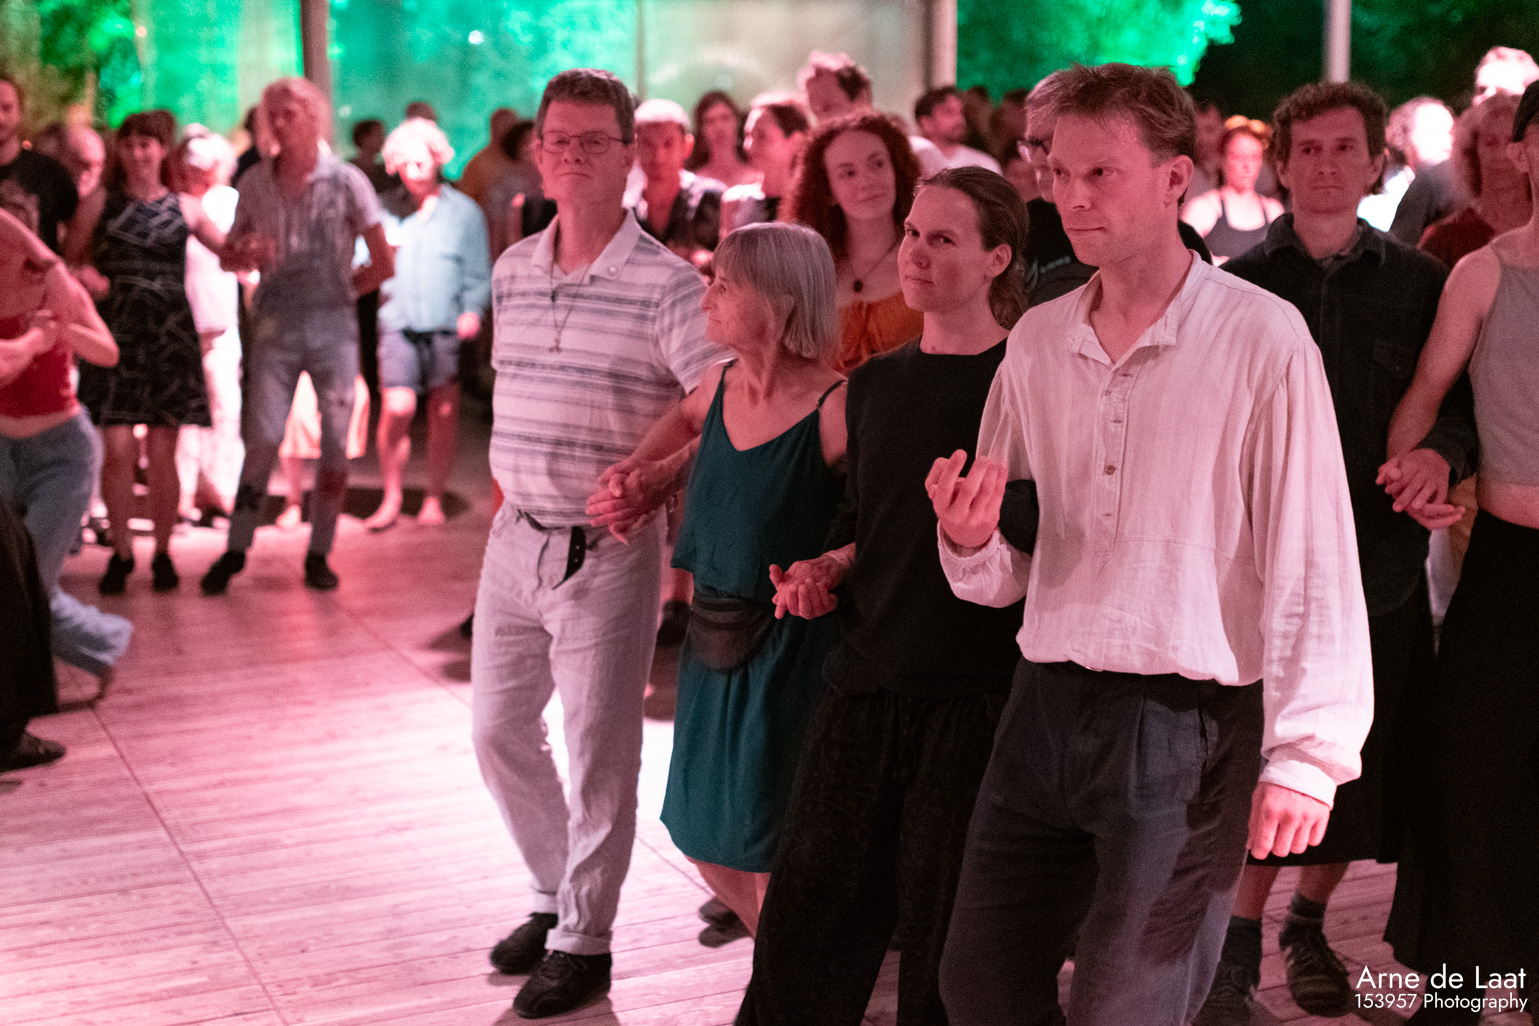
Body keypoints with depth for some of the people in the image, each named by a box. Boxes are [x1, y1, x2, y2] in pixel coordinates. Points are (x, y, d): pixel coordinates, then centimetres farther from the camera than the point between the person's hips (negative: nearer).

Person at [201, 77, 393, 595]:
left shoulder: (347, 181, -3)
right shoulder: (255, 183, 5)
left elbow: (383, 264, 1)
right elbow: (230, 258, 13)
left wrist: (339, 291, 3)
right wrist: (245, 256, -8)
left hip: (333, 324, -1)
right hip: (275, 324, 1)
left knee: (336, 443, -1)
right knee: (262, 438, -7)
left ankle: (318, 553, 12)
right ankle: (236, 548, 5)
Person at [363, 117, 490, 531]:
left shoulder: (464, 211, 8)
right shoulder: (385, 210, 12)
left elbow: (479, 274, 6)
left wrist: (473, 310, -9)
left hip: (447, 325, 0)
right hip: (398, 322, 0)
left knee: (444, 412, 2)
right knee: (396, 408, -10)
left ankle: (434, 498, 15)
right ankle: (391, 498, 4)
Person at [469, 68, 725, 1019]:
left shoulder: (667, 284, -12)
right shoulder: (512, 271, 8)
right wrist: (520, 488, 11)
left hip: (609, 549, -6)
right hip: (515, 537, 6)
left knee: (600, 752, 4)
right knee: (498, 730, 14)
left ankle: (584, 939, 20)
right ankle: (558, 894, 35)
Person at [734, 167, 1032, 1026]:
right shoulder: (876, 384, 13)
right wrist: (828, 569, 7)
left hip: (978, 690, -5)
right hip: (869, 681, 5)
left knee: (947, 937, 4)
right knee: (808, 919, 8)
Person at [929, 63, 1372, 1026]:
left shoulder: (1262, 338, -10)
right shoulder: (1037, 341, 7)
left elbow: (1314, 561, -12)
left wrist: (1307, 754, -16)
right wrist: (972, 541, -10)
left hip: (1186, 725, -5)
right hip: (1047, 705, 6)